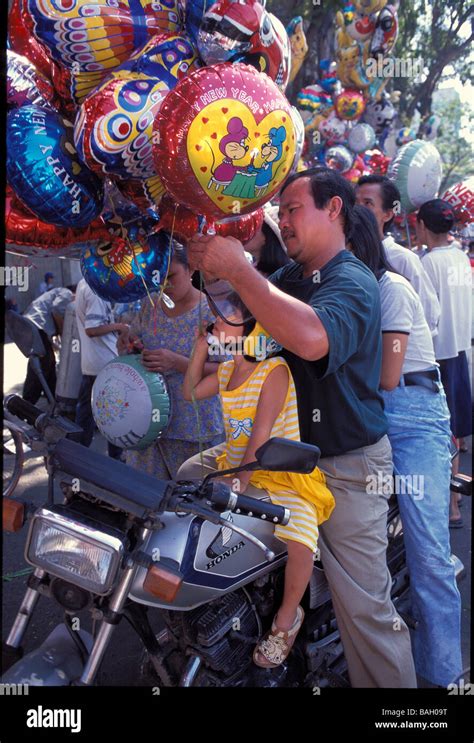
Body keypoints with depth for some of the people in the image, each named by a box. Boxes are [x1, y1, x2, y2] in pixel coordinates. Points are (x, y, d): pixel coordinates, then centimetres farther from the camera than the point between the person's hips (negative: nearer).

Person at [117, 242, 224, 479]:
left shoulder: (210, 311, -10)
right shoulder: (150, 304, 6)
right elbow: (126, 345, 19)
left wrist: (177, 362, -24)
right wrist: (127, 344, -5)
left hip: (193, 430, -5)